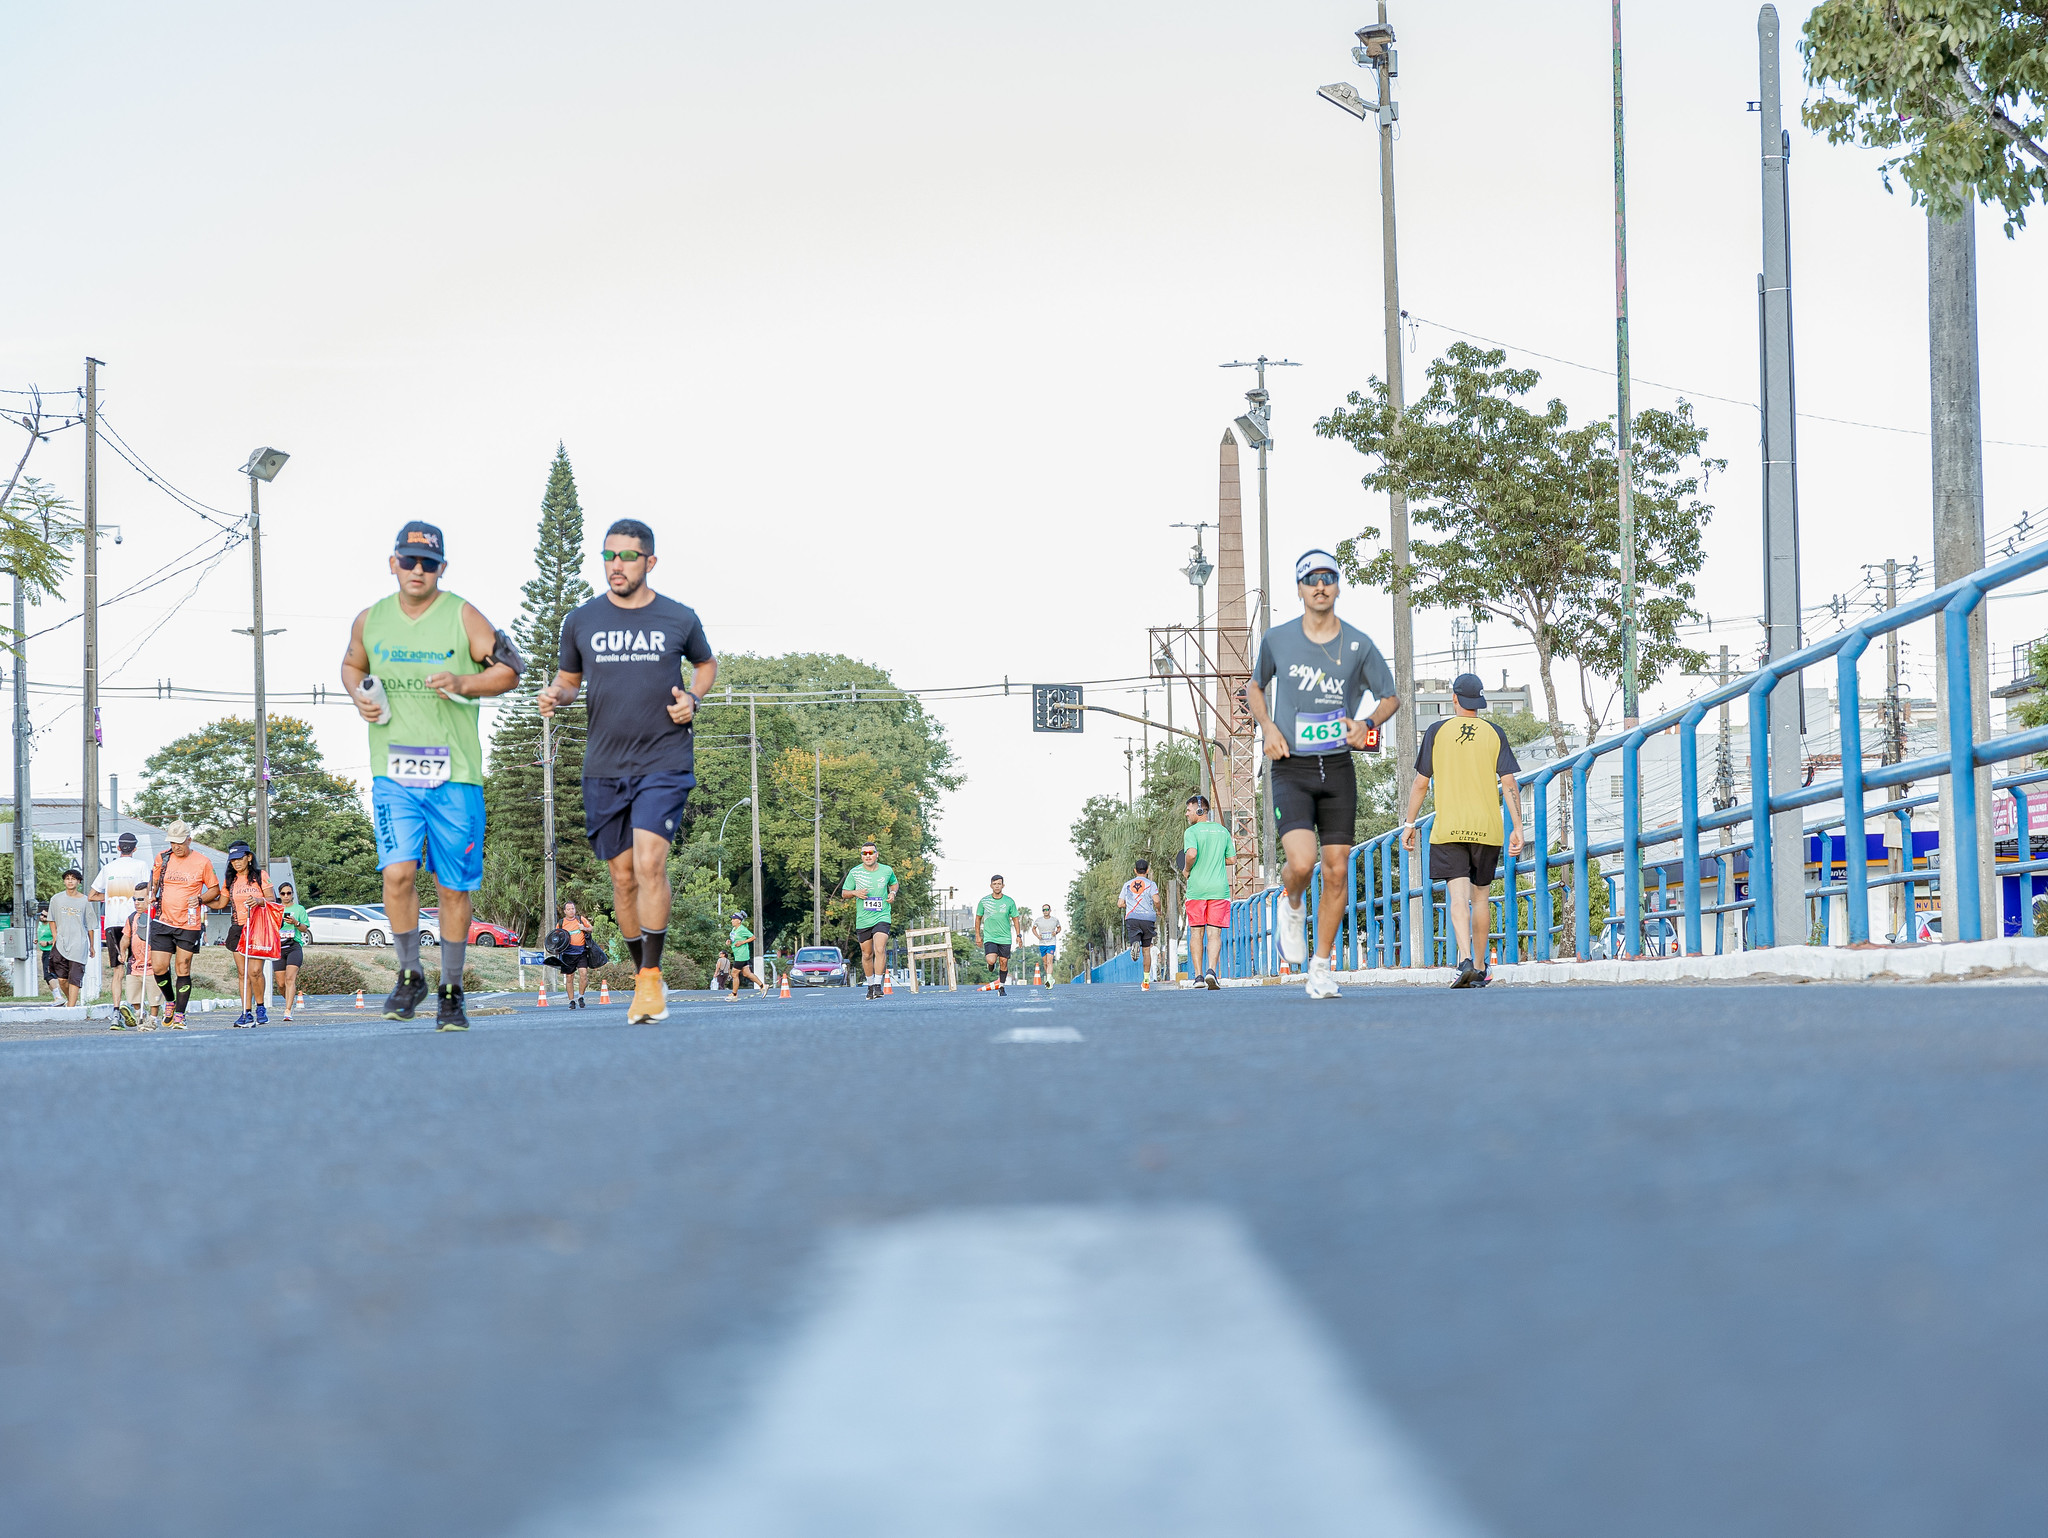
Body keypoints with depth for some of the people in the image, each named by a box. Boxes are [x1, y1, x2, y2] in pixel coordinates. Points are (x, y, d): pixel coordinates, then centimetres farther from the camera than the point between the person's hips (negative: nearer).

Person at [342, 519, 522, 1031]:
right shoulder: (370, 621, 8)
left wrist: (464, 684, -14)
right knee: (397, 871, -16)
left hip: (454, 773, -1)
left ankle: (451, 993, 17)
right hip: (393, 772, 1)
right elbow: (352, 665, 26)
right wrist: (359, 696, 4)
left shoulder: (463, 617, -2)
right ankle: (409, 976, 5)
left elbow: (509, 669, 2)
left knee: (454, 886, 4)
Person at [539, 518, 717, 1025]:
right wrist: (555, 695, -5)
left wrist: (693, 699, 1)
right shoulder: (581, 620, 6)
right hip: (604, 768, 3)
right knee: (623, 875, 6)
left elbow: (706, 664, 20)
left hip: (665, 760, -3)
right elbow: (568, 679, 18)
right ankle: (643, 979, 21)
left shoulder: (679, 619, 2)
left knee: (649, 862, -19)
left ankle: (652, 975, -11)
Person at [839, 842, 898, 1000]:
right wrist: (855, 893, -12)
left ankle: (878, 985, -17)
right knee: (867, 954, 8)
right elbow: (844, 892, 9)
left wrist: (893, 893, 2)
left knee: (879, 950, -19)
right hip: (862, 920, 1)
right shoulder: (855, 872, 0)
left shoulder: (887, 871, 3)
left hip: (882, 917, -1)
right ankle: (870, 984, 27)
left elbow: (893, 883, 24)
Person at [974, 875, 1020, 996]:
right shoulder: (984, 901, -2)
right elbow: (978, 918, 9)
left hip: (1005, 938, 1)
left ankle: (1001, 987, 20)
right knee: (991, 960, -21)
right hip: (989, 937, -1)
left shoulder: (1009, 902, -1)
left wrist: (1018, 935, 4)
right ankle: (992, 964, 16)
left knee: (1003, 963, 4)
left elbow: (1015, 918, 9)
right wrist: (977, 936, 6)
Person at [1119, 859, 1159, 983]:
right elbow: (1156, 900, -9)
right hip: (1148, 918, 0)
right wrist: (1158, 911, 10)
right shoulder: (1151, 884, 5)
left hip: (1131, 917, 0)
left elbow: (1120, 904, 12)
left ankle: (1135, 944, -47)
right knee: (1146, 949, 10)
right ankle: (1146, 978, 12)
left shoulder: (1127, 884, 15)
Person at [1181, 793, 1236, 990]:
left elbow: (1191, 853, -21)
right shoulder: (1222, 831, 10)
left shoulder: (1191, 831, -4)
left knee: (1196, 933, 6)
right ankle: (1211, 970, -20)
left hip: (1196, 890, -3)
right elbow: (1232, 858, 12)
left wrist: (1187, 870, -2)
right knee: (1215, 933, -1)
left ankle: (1198, 975, 4)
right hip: (1219, 889, 3)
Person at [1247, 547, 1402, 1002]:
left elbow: (1391, 697, 13)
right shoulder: (1277, 639, 1)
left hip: (1338, 768, 2)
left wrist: (1367, 723, -8)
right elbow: (1255, 687, 18)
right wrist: (1267, 727, -1)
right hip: (1291, 768, -2)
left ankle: (1322, 966, 12)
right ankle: (1291, 904, 15)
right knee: (1301, 862, -21)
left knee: (1337, 872, -1)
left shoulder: (1358, 645, 2)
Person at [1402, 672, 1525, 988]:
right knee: (1481, 896, 13)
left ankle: (1465, 959, -28)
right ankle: (1479, 968, 19)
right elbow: (1509, 784, -1)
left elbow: (1421, 783, 3)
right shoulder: (1494, 734, 5)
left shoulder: (1437, 731, 2)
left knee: (1458, 895, -9)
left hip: (1448, 828, -2)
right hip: (1487, 827, 2)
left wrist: (1409, 824, 11)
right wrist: (1517, 828, -1)